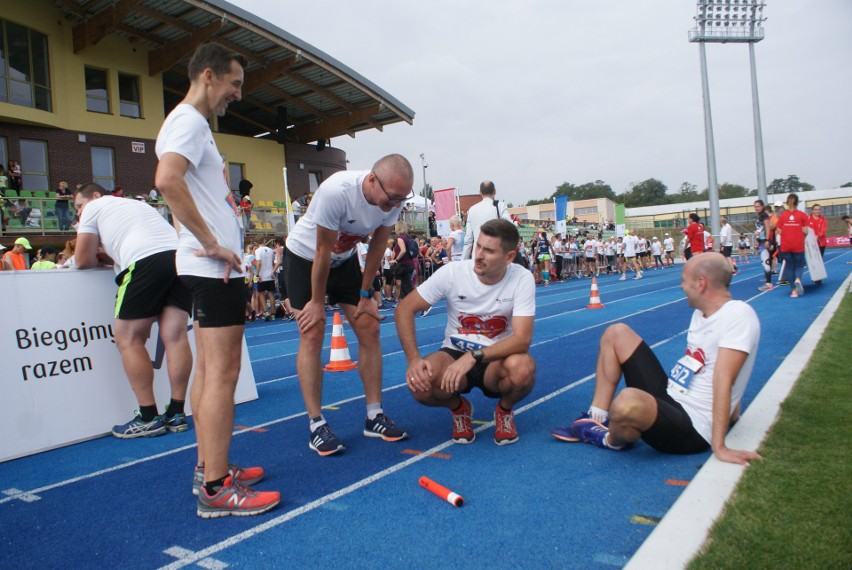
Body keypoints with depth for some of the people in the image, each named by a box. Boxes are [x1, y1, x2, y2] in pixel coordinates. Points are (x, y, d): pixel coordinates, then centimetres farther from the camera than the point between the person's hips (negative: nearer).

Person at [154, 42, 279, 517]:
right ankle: (216, 490, -3)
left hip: (211, 267, 11)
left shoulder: (193, 123, 22)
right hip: (215, 268, -11)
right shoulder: (189, 121, -10)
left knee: (209, 370, 13)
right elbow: (167, 180, -28)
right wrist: (213, 243, -24)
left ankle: (209, 468, 22)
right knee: (222, 374, -9)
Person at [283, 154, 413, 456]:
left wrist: (365, 295, -4)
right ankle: (316, 425, -2)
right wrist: (317, 302, -17)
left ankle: (374, 416, 7)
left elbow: (377, 246, -7)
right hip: (304, 257, -5)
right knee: (312, 335, -11)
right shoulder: (337, 191, -37)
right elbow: (322, 251, -27)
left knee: (369, 328, -3)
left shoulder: (393, 199, -20)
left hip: (344, 259, 5)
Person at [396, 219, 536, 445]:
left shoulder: (522, 279, -17)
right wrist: (414, 359, -24)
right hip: (455, 355, 1)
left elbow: (522, 339, -24)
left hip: (496, 360, 0)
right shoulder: (452, 272, -15)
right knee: (420, 383, -31)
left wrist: (473, 357, -37)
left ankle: (505, 410, 3)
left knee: (523, 368, -36)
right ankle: (459, 408, 7)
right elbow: (405, 309, -11)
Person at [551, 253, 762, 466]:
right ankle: (596, 420, 7)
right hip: (668, 395, 9)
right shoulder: (702, 311, 10)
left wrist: (719, 447, -25)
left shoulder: (739, 314, -18)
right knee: (616, 333, 10)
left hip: (692, 428, -9)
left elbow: (723, 380, -24)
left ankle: (612, 439, -3)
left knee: (628, 402, -41)